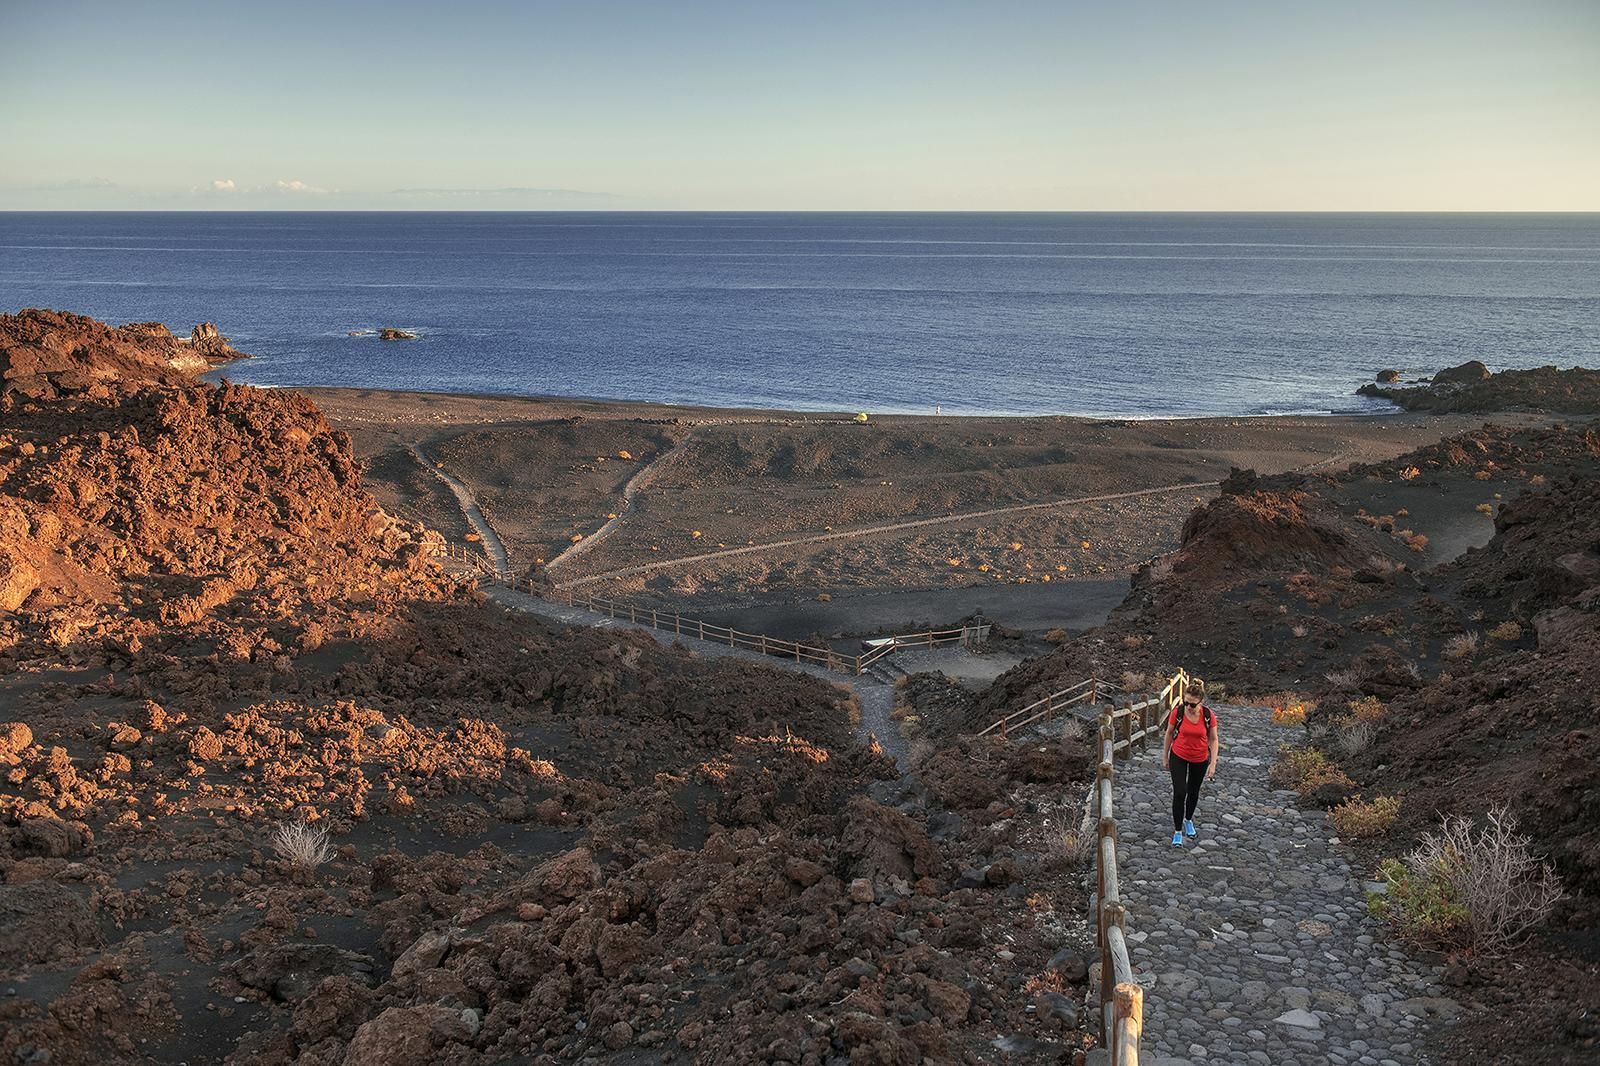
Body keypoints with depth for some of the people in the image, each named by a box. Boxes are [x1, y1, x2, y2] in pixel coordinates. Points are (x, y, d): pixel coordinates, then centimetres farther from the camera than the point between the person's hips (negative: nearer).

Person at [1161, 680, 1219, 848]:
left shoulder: (1208, 715, -21)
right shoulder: (1178, 711, -22)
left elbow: (1213, 739, -9)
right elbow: (1169, 734, -6)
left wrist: (1213, 763, -11)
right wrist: (1165, 756, 1)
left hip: (1200, 759, 1)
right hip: (1179, 756, -1)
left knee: (1194, 792, 18)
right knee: (1179, 793, -9)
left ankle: (1188, 820, 44)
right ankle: (1177, 831, 4)